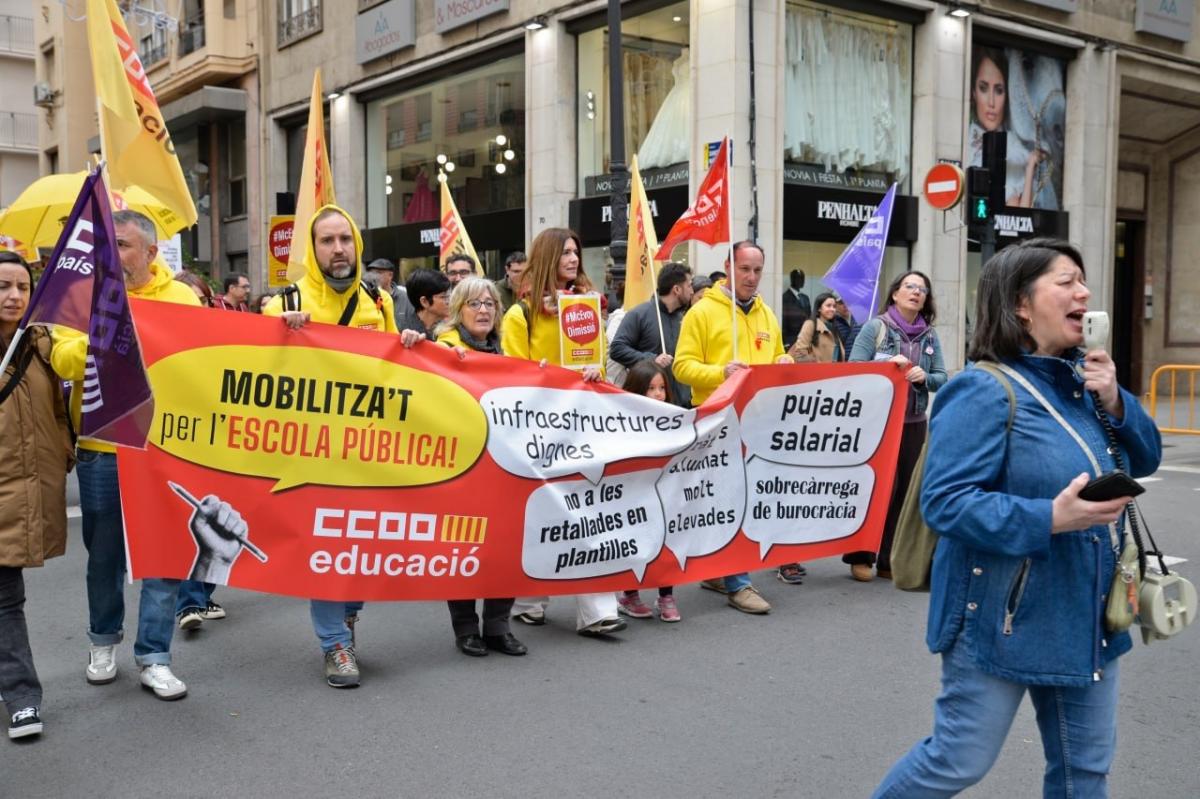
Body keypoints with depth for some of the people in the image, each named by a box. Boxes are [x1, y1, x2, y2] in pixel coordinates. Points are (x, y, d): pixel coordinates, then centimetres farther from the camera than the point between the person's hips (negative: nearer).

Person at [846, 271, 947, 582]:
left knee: (906, 490, 6)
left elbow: (942, 378, 9)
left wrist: (924, 377, -12)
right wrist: (887, 365, -20)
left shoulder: (930, 336, 9)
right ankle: (860, 556, 12)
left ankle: (890, 561, 17)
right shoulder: (875, 327, -2)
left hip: (914, 422, 5)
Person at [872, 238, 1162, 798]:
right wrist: (1049, 519, -32)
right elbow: (945, 501, -24)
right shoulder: (986, 392, -18)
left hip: (1086, 618, 8)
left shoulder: (1081, 382, 8)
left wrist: (1114, 403, -6)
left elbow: (1146, 459, 12)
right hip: (1004, 620, -8)